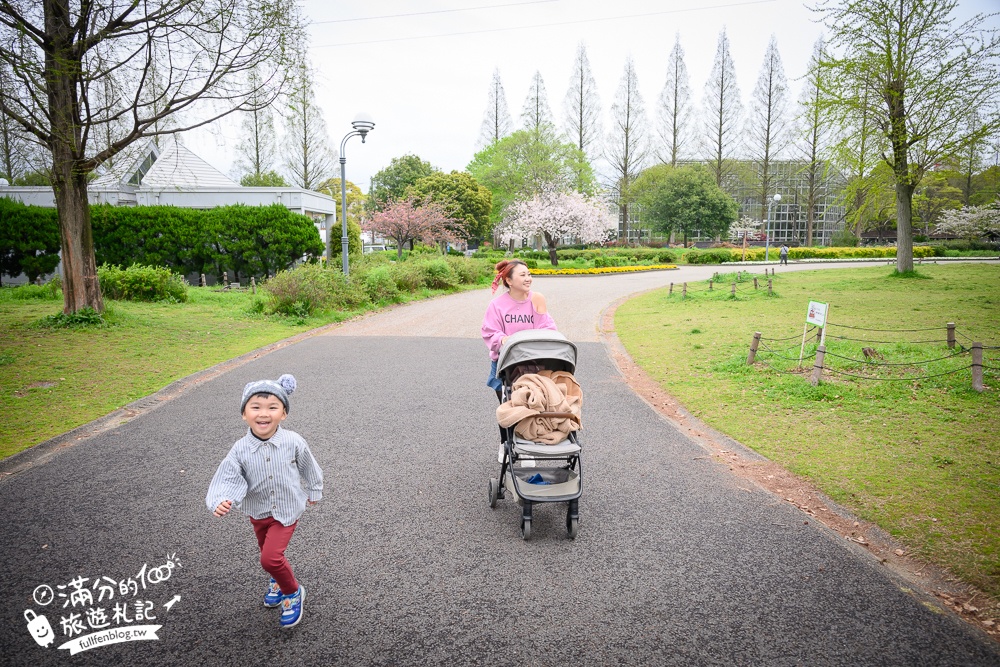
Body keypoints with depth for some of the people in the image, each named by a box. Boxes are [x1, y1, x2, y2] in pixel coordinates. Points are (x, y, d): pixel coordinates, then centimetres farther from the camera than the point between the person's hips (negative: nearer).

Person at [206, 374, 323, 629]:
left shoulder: (294, 442, -22)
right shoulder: (240, 450, -21)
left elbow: (308, 468, -5)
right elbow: (228, 478, -23)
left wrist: (314, 491, 11)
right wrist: (220, 501, -44)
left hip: (287, 510, -3)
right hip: (258, 512, 3)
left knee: (270, 558, -15)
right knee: (268, 552, 24)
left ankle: (293, 592, 12)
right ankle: (278, 581, 56)